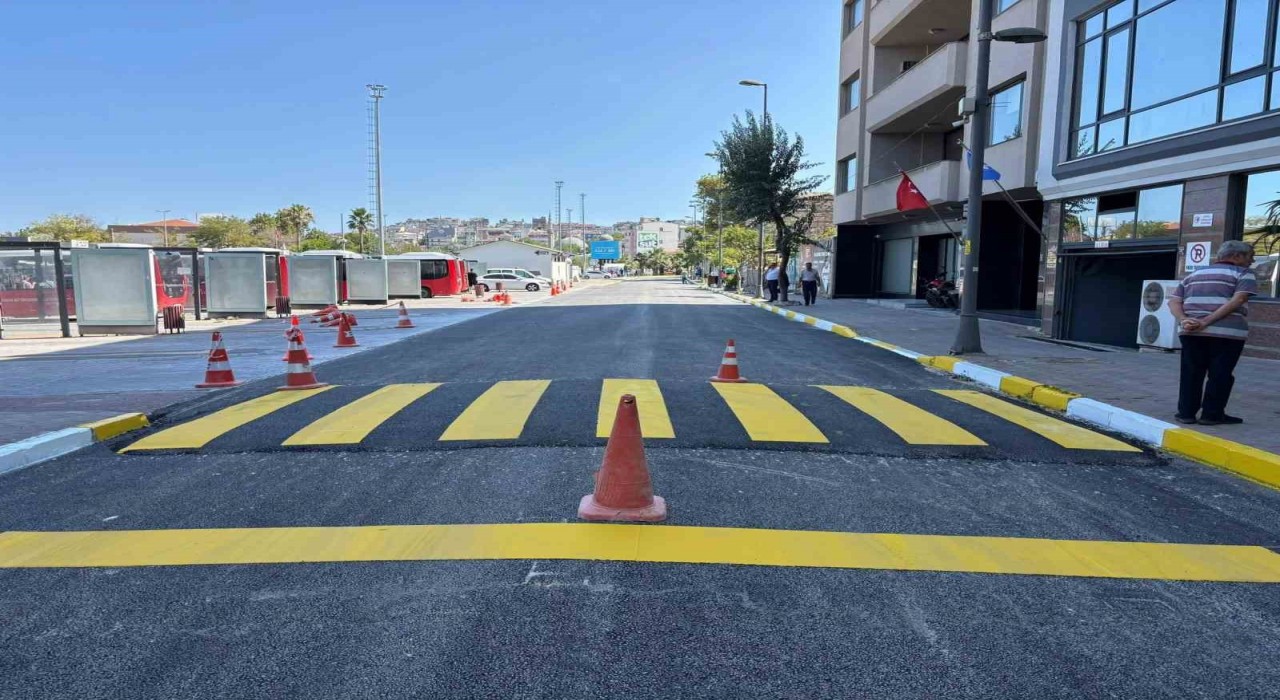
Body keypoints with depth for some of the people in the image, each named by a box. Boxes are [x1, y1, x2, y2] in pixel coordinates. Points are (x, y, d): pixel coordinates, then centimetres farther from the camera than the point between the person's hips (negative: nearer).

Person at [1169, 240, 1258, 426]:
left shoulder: (1193, 275, 20)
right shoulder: (1243, 274, 3)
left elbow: (1174, 301, 10)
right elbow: (1237, 301, -13)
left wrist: (1183, 320, -5)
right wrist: (1207, 321, -17)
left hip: (1191, 332, 5)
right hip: (1227, 332, -5)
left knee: (1191, 374, 9)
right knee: (1220, 375, 4)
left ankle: (1186, 413, 9)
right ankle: (1212, 414, 6)